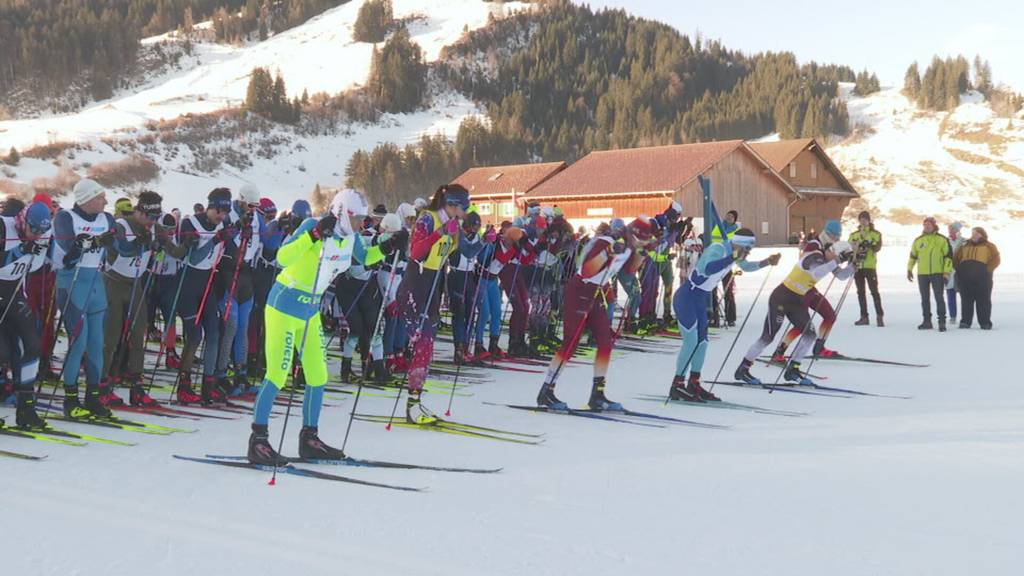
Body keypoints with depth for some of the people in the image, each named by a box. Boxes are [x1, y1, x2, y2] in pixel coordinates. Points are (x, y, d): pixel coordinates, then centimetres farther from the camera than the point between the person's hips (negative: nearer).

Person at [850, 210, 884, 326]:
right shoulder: (854, 235, 14)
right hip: (857, 266, 4)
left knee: (874, 292, -7)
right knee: (861, 293, 7)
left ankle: (880, 316, -5)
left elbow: (878, 247, -9)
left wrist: (870, 244, -26)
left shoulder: (876, 234, 5)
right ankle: (864, 317, 12)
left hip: (870, 266, -4)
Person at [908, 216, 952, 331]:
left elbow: (948, 256, -1)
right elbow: (913, 255, 18)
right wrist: (909, 269, 14)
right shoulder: (918, 240, 8)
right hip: (922, 274, 4)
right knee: (925, 299, 9)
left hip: (937, 273, -4)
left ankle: (942, 322, -3)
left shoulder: (942, 240, -1)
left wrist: (946, 272, -7)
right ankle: (927, 321, 16)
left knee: (939, 298, -6)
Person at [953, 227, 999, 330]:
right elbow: (956, 258, 21)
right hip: (965, 278, 3)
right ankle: (965, 321, 6)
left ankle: (985, 323, 1)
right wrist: (959, 270, 6)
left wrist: (987, 270, -13)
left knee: (983, 300, -2)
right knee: (966, 300, 3)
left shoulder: (989, 246, 10)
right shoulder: (965, 246, 21)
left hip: (982, 277, -3)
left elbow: (995, 260, -2)